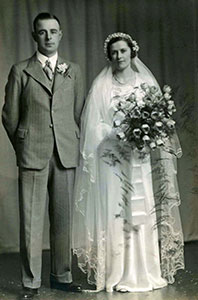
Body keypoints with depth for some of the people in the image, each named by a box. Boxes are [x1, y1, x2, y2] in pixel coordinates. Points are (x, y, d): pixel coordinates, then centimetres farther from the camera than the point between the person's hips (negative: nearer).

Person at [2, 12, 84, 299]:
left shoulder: (74, 71, 13)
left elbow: (79, 112, 14)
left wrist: (73, 144, 8)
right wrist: (23, 146, 7)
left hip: (66, 154, 2)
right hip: (33, 155, -2)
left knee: (63, 217, 6)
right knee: (31, 219, -1)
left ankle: (62, 276, 18)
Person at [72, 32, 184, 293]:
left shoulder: (147, 82, 11)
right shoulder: (101, 86, 5)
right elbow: (96, 125, -1)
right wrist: (123, 137, -13)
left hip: (142, 161, 2)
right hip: (113, 159, -2)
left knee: (145, 213, 1)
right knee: (116, 214, -3)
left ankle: (147, 271, 10)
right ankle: (119, 274, 3)